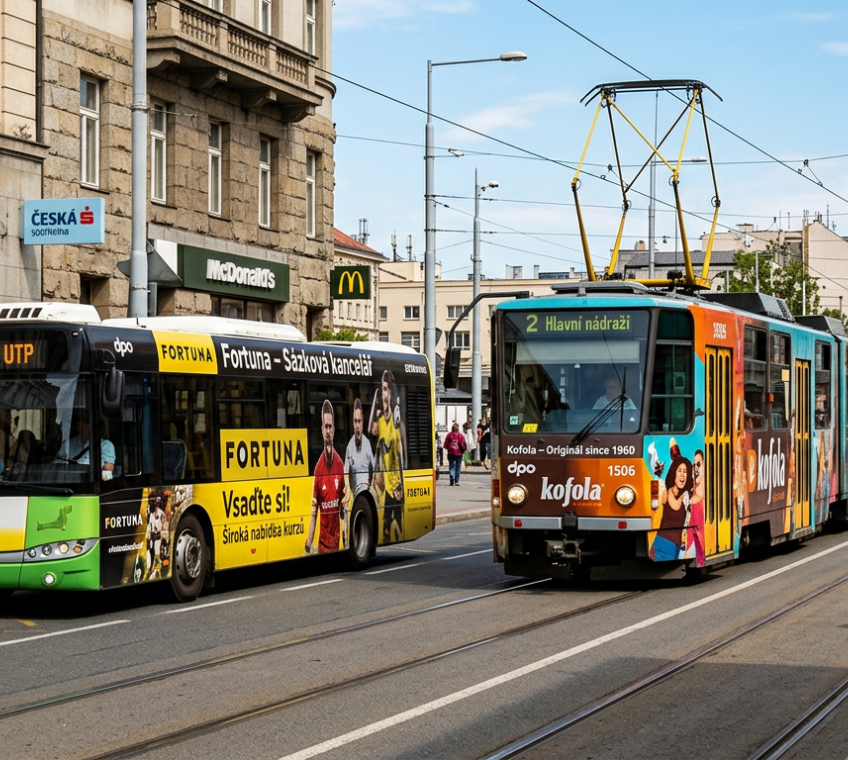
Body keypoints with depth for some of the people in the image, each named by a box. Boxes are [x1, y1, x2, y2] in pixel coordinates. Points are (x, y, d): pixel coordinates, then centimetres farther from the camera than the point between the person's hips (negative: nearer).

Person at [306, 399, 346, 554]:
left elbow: (343, 508, 7)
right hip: (322, 542, -2)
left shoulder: (340, 465, 1)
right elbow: (313, 512, -3)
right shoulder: (318, 468, -4)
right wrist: (308, 544, -10)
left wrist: (345, 540, 3)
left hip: (336, 540, 2)